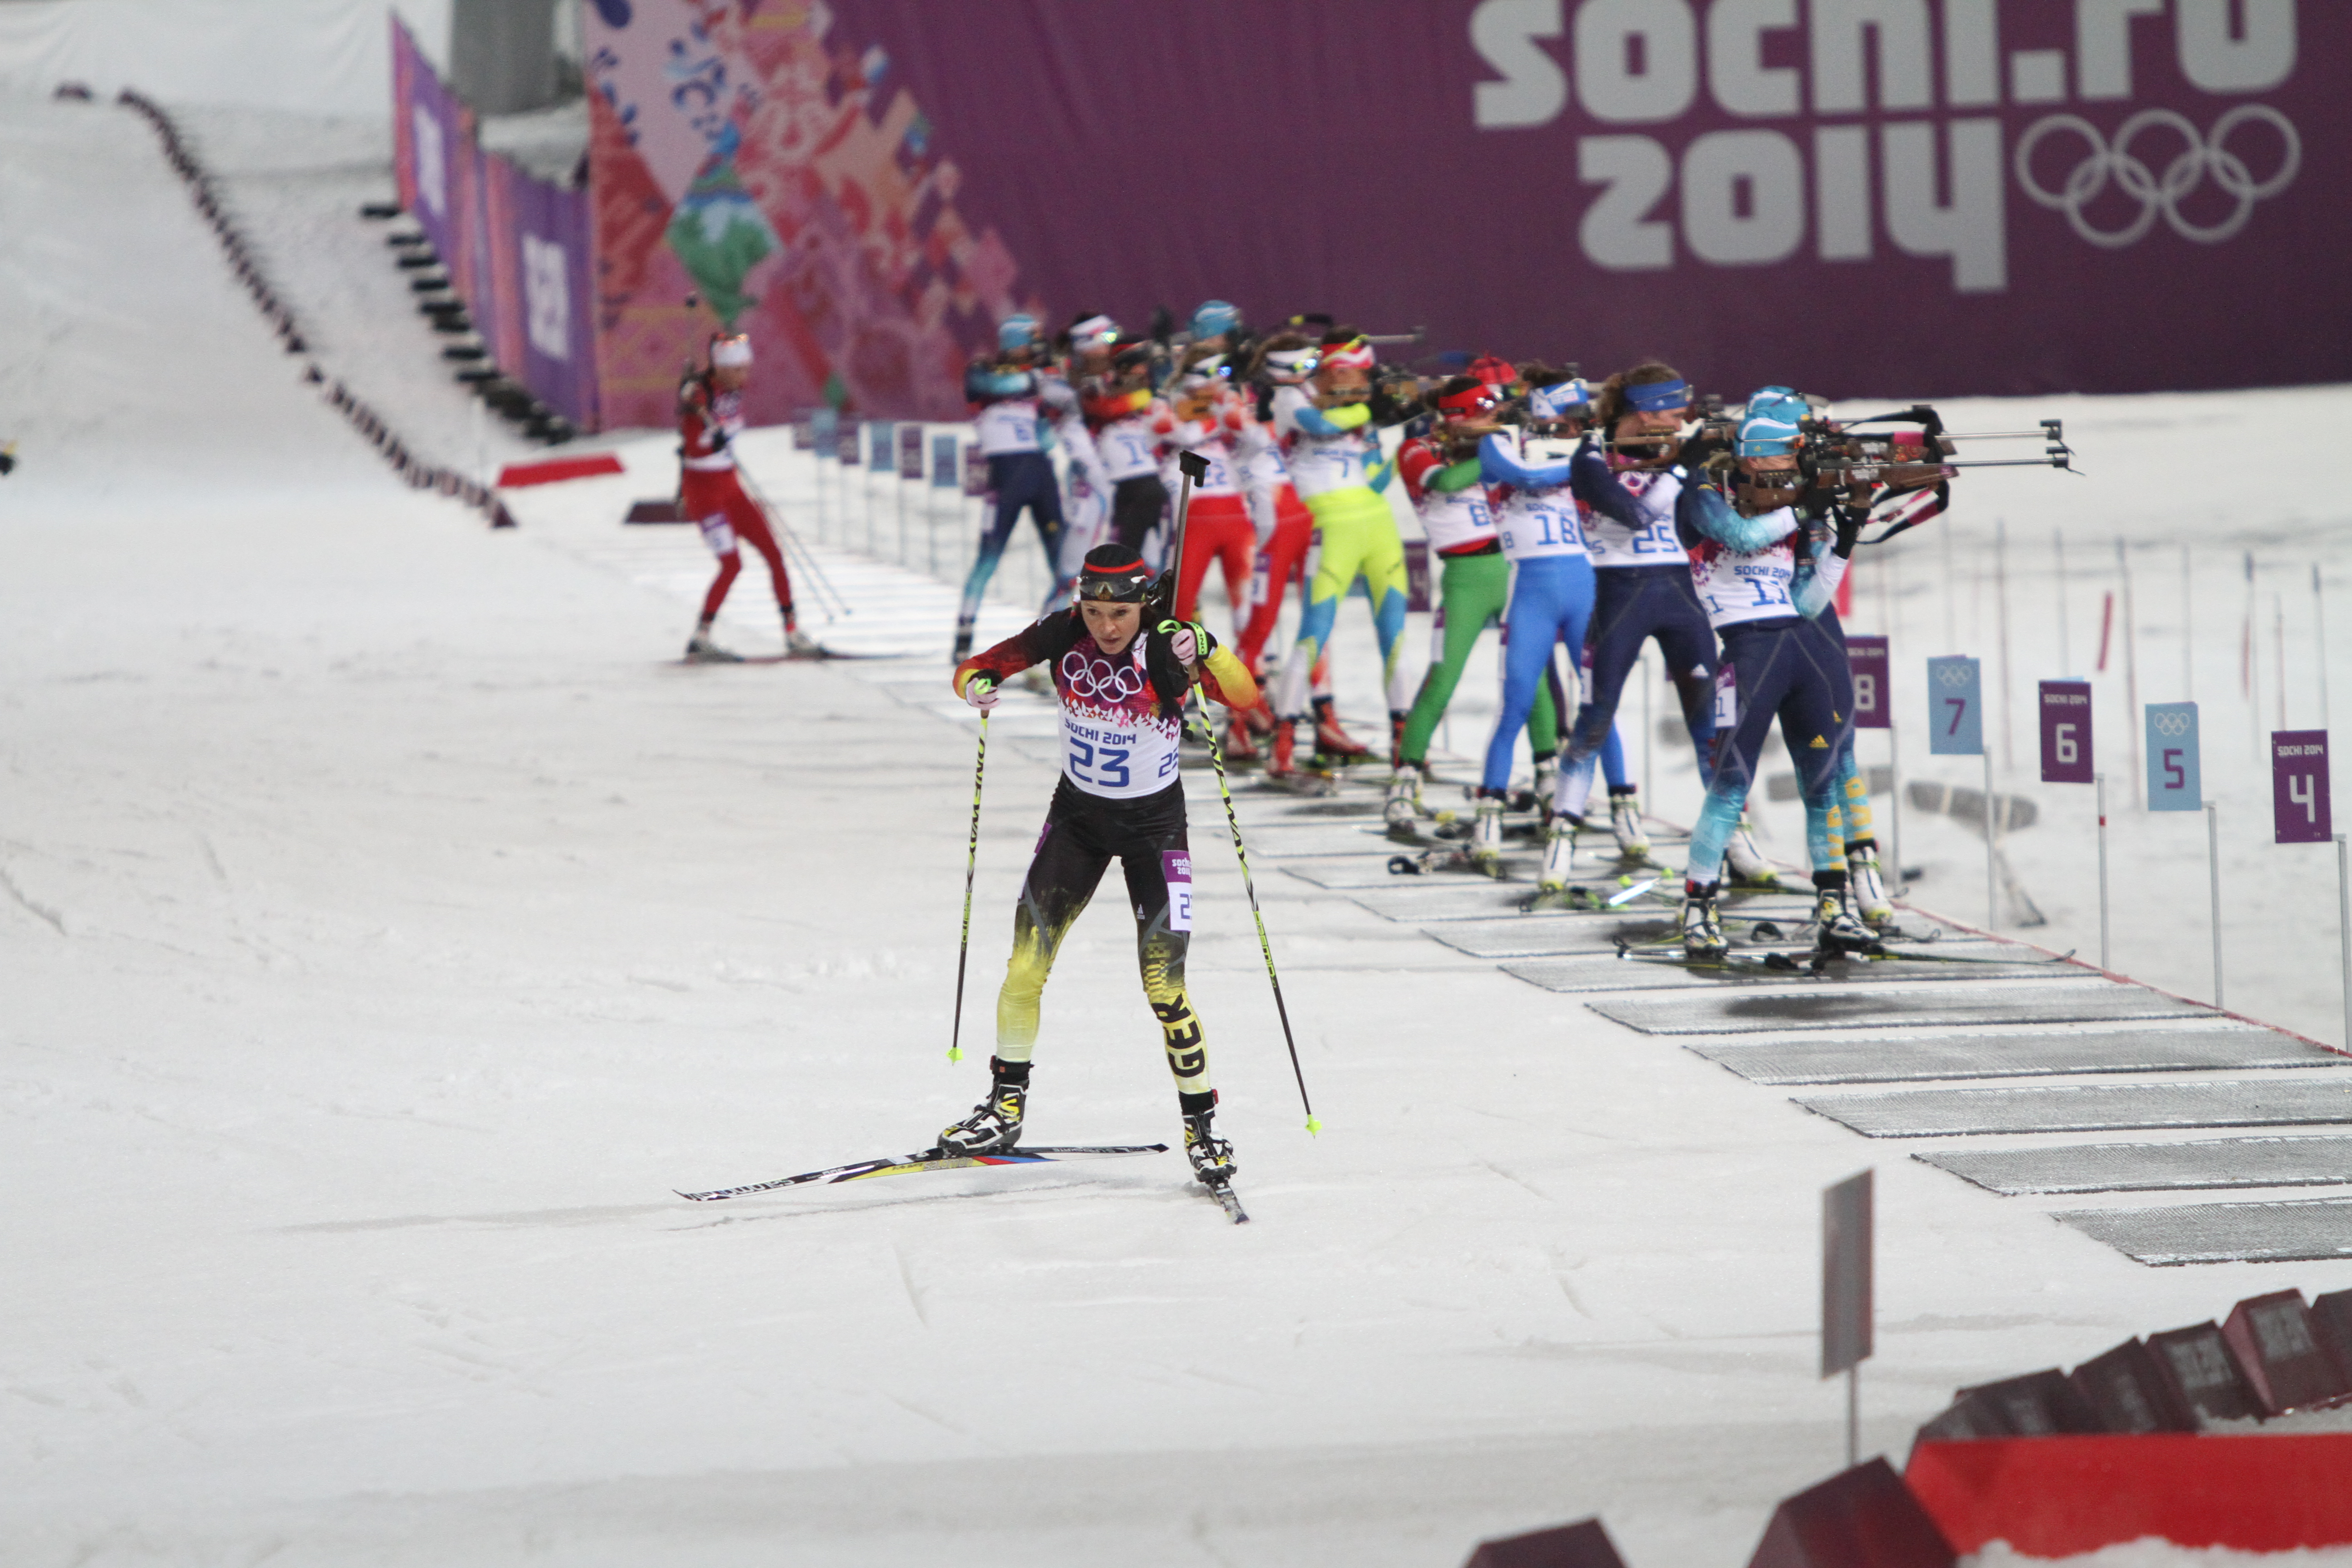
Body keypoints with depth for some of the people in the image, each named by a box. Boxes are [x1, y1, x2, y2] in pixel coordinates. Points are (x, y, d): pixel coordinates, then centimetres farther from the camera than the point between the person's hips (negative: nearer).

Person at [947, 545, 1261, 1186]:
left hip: (1154, 824, -3)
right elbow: (975, 669, -3)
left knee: (1164, 983, -12)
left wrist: (1204, 650, -53)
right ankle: (1006, 1107, 17)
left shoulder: (1167, 649, -21)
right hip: (1078, 814, 4)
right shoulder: (1063, 635, -12)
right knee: (1025, 967, -1)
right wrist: (977, 684, -27)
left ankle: (1201, 1125, 2)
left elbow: (1244, 695, -35)